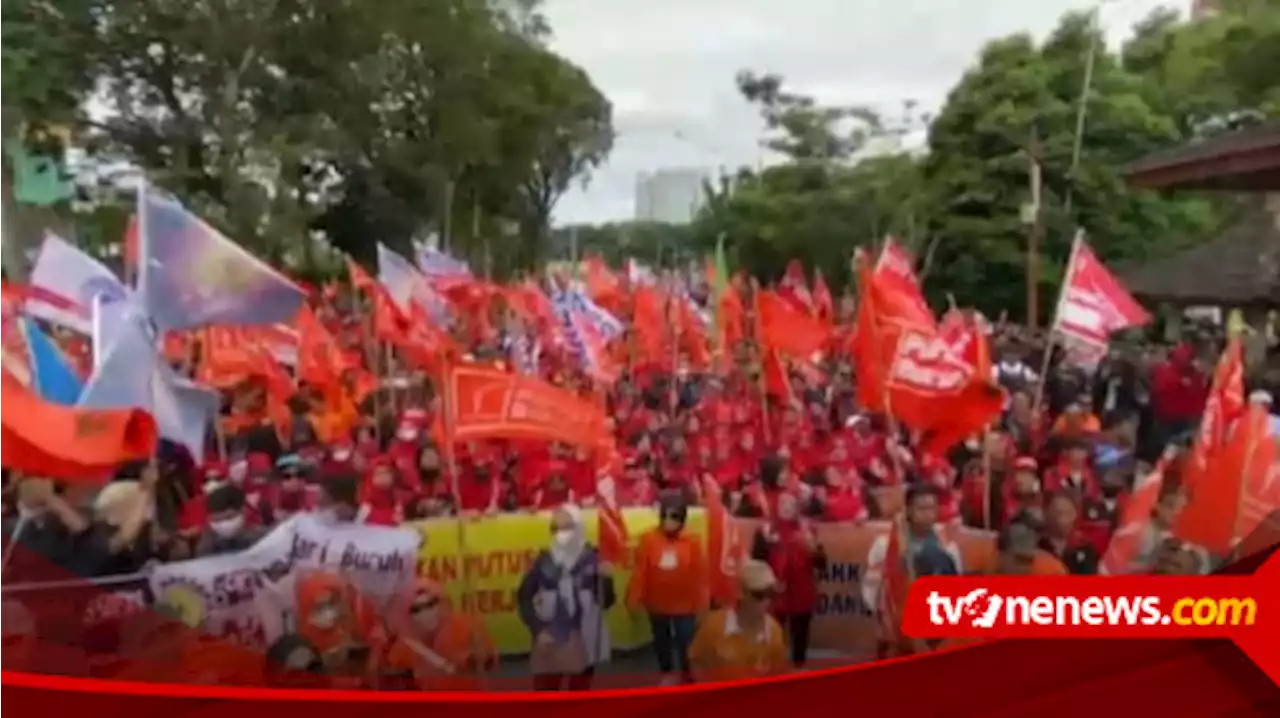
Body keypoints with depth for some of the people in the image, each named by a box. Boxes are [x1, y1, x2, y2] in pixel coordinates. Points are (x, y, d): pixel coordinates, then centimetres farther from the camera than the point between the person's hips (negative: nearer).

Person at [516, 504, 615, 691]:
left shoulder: (592, 560, -7)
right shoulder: (545, 560, -5)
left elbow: (606, 602, -7)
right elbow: (524, 597, 1)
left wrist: (606, 579, -25)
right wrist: (538, 630, -8)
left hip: (583, 643, 0)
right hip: (550, 642, 0)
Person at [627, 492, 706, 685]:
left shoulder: (692, 542, -15)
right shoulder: (648, 540, -14)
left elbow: (700, 574, -9)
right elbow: (640, 572, -10)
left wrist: (701, 603, -5)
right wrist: (634, 599, -7)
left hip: (684, 605, -2)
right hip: (657, 604, 2)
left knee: (685, 642, 9)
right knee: (662, 641, 21)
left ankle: (688, 676, 32)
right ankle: (667, 673, 45)